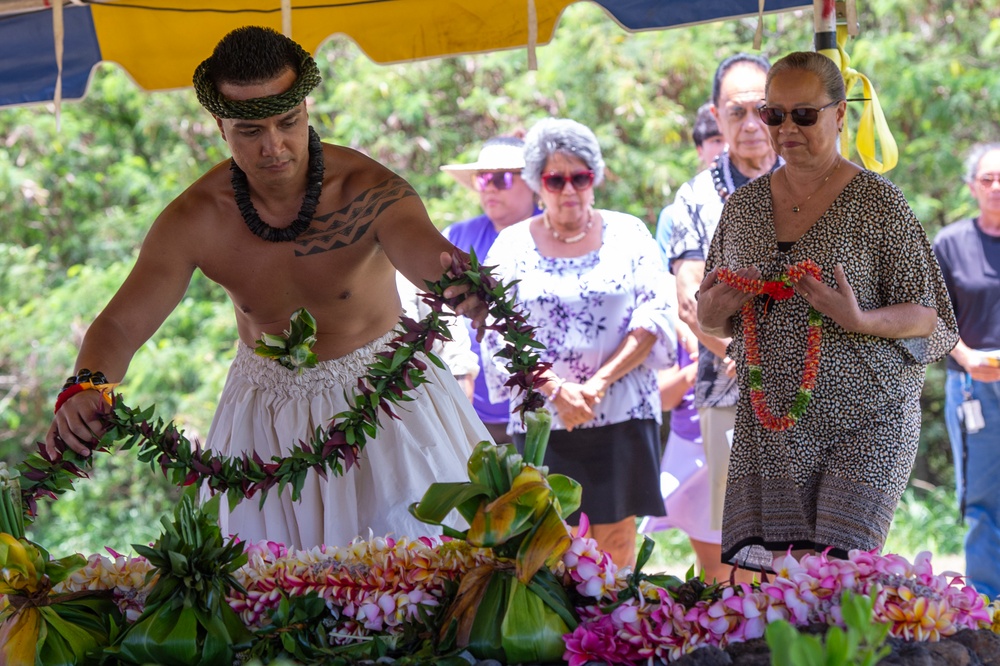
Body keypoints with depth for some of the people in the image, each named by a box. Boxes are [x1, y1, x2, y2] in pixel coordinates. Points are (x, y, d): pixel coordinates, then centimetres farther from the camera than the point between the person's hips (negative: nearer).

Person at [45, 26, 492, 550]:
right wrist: (83, 392, -39)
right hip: (269, 416, 2)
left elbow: (424, 250, -41)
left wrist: (459, 282, -67)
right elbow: (119, 325, -16)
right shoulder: (193, 220, -16)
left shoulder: (368, 190, -22)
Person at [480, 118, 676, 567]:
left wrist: (600, 382, -11)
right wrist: (556, 390, -13)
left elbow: (654, 318, 0)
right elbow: (496, 336, 0)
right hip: (543, 420, 0)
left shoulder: (628, 234, 7)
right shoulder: (511, 246, 7)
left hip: (623, 415, 0)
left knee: (617, 540, 0)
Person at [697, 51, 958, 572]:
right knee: (761, 567, -4)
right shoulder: (743, 206, 10)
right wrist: (715, 311, -5)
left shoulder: (878, 203, -4)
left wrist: (860, 320, -21)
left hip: (866, 423, -4)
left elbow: (932, 319, -3)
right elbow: (712, 322, 19)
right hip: (770, 426, 4)